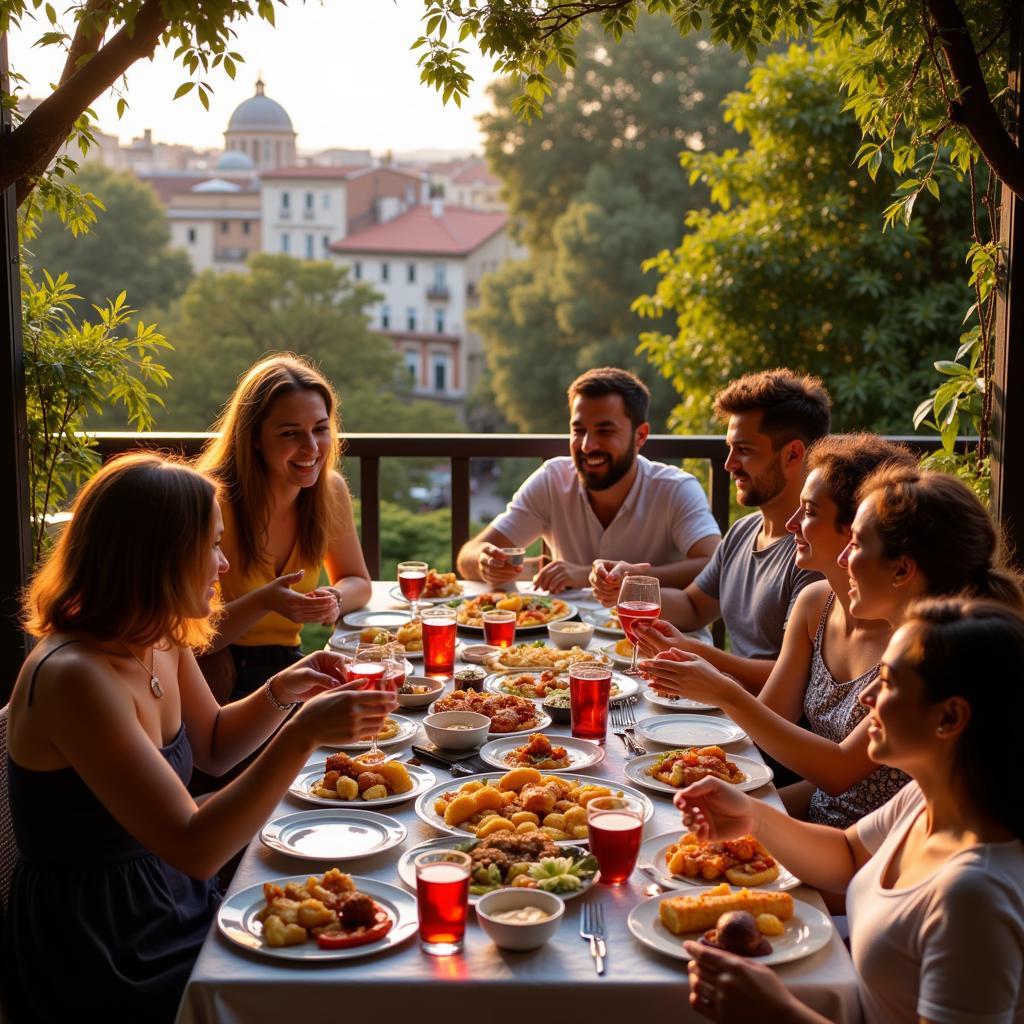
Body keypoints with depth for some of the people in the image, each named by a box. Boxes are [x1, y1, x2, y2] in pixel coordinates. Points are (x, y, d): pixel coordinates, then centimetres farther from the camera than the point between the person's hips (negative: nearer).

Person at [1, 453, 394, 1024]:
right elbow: (195, 849, -29)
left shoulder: (160, 640, -1)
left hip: (170, 908, 8)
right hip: (99, 967, -8)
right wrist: (302, 736, -34)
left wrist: (281, 692, -1)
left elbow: (212, 748, 17)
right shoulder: (75, 677, -28)